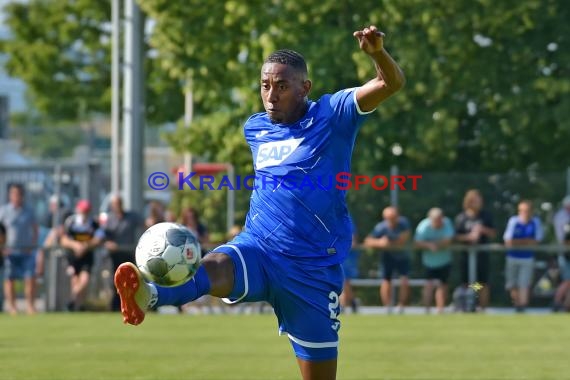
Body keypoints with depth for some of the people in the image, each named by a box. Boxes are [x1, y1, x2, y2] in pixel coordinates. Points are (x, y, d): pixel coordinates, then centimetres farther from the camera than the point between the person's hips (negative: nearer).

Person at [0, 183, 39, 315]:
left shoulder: (29, 211, 9)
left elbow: (35, 229, 16)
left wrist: (33, 245, 3)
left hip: (27, 251, 2)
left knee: (30, 278, -6)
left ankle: (30, 305, -2)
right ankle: (11, 306, 5)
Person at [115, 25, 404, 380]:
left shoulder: (332, 116, -4)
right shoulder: (255, 128, 12)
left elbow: (392, 84, -16)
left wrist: (377, 52, -36)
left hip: (313, 268, -2)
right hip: (257, 249, 2)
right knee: (213, 269, -33)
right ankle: (149, 295, -64)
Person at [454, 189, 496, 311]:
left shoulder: (486, 216, 5)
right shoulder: (461, 218, 3)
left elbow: (493, 234, 7)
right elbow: (457, 237, 0)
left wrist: (483, 230, -11)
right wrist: (469, 237, -16)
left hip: (482, 254, 0)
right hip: (466, 254, 0)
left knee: (483, 283, -1)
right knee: (466, 283, 1)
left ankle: (483, 308, 4)